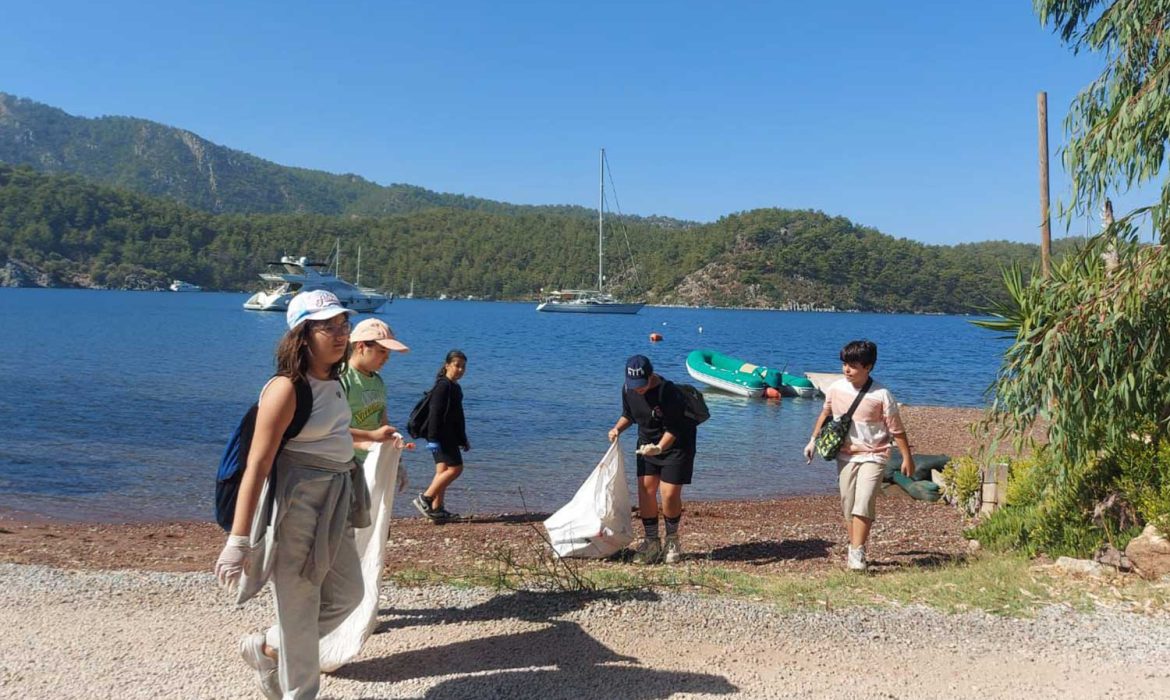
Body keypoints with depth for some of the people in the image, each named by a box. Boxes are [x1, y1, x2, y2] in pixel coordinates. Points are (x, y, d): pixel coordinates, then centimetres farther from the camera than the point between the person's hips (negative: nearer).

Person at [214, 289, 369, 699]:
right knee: (299, 611, 6)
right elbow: (257, 465, -23)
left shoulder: (332, 382, 4)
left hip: (335, 505, 9)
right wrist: (238, 540, -25)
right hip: (297, 509, -9)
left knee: (346, 594, 21)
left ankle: (265, 649, 38)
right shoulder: (286, 388, -20)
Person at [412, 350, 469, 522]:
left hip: (450, 436, 10)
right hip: (442, 436, -10)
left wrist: (463, 440, 28)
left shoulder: (455, 387, 17)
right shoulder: (443, 386, -13)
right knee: (455, 468, -12)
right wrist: (433, 438, -24)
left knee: (443, 471, 8)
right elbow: (435, 413, -19)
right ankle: (425, 499, -8)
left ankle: (437, 509, 11)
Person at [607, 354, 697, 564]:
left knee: (670, 494, -10)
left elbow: (673, 429, -24)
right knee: (645, 490, -2)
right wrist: (617, 428, -9)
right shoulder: (628, 390, -8)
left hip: (675, 445, -6)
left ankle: (672, 540, 14)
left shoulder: (669, 393, -28)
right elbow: (629, 415, 10)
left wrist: (659, 447, -39)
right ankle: (651, 542, 11)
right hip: (647, 444, 6)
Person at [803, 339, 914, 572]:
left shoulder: (881, 396, -14)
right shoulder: (836, 389, -2)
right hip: (845, 455, 4)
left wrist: (907, 458, -4)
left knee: (863, 504, -16)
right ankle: (855, 549, 21)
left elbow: (897, 430, -7)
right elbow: (825, 414, 17)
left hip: (872, 456, -4)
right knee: (848, 506, 8)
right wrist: (813, 439, 18)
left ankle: (857, 553, -11)